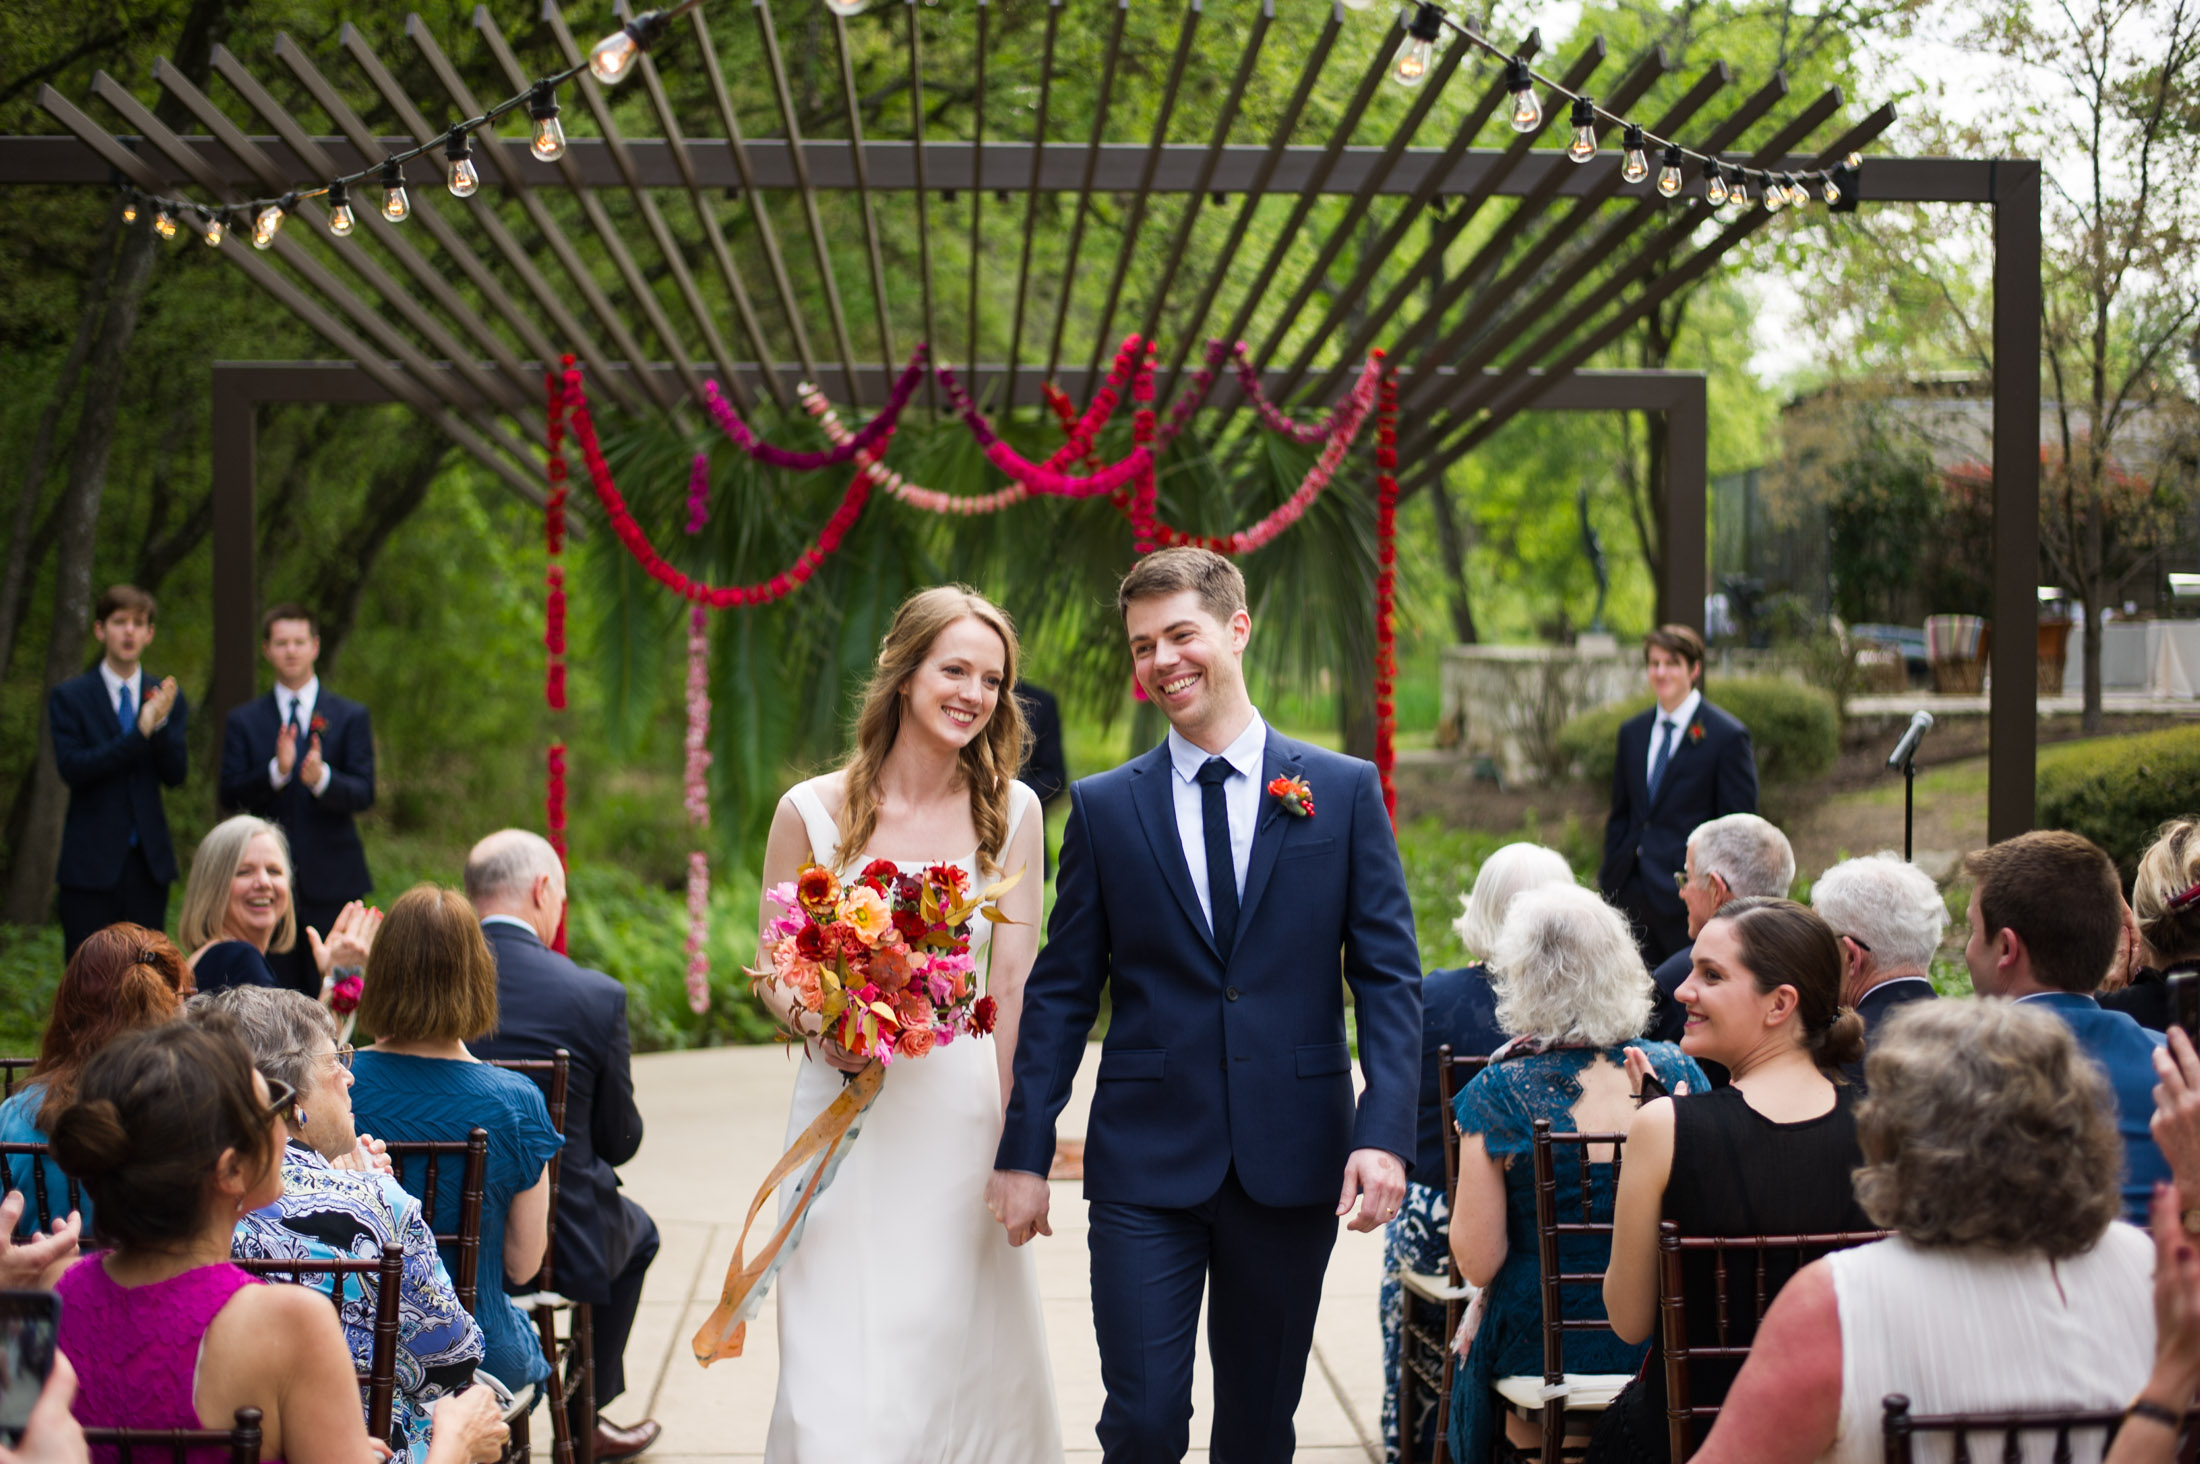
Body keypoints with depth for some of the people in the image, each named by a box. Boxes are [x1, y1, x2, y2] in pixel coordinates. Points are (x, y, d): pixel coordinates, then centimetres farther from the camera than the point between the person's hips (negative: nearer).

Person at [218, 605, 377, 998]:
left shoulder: (350, 717, 7)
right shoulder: (243, 721, 10)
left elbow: (364, 795, -3)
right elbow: (230, 796, -1)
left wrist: (322, 778, -24)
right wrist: (276, 771, -19)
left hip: (332, 880, -1)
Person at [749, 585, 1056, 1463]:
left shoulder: (1009, 811, 0)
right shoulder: (812, 811, -3)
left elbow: (1014, 982, -2)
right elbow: (772, 964, 5)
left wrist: (1016, 1141, -6)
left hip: (963, 1107, 1)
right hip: (846, 1111, -1)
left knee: (962, 1349, 7)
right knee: (840, 1365, -3)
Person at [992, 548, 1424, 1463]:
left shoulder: (1344, 791, 3)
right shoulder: (1103, 807, 5)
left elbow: (1390, 975, 0)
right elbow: (1061, 992, 6)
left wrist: (1386, 1133, -12)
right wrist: (1023, 1152, 0)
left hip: (1292, 1165, 0)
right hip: (1145, 1164, 0)